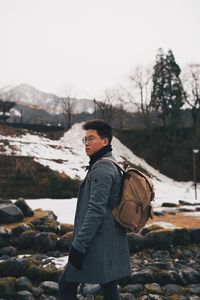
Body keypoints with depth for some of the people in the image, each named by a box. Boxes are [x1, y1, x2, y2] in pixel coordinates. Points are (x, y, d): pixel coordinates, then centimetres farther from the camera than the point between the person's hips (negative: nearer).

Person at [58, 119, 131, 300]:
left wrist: (78, 244, -20)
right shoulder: (112, 166, 15)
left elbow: (96, 210, -23)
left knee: (66, 286, 1)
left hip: (97, 244, -10)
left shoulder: (101, 168, -15)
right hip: (112, 243, 10)